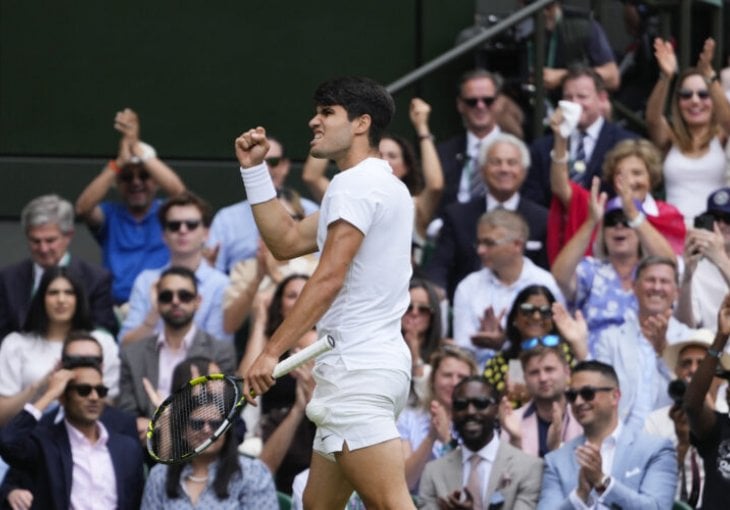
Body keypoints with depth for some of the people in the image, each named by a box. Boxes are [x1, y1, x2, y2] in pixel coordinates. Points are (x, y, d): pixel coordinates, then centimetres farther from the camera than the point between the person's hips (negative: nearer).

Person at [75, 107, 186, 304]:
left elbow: (178, 191, -10)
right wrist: (120, 162, -13)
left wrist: (138, 149, -12)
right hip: (116, 306, 1)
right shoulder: (110, 215, 14)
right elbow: (83, 208, -6)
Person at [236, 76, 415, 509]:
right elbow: (287, 242, 23)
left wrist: (272, 352, -19)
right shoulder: (382, 185, 21)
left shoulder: (356, 184, -11)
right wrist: (254, 168, 19)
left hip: (358, 369, -11)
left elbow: (328, 279, -19)